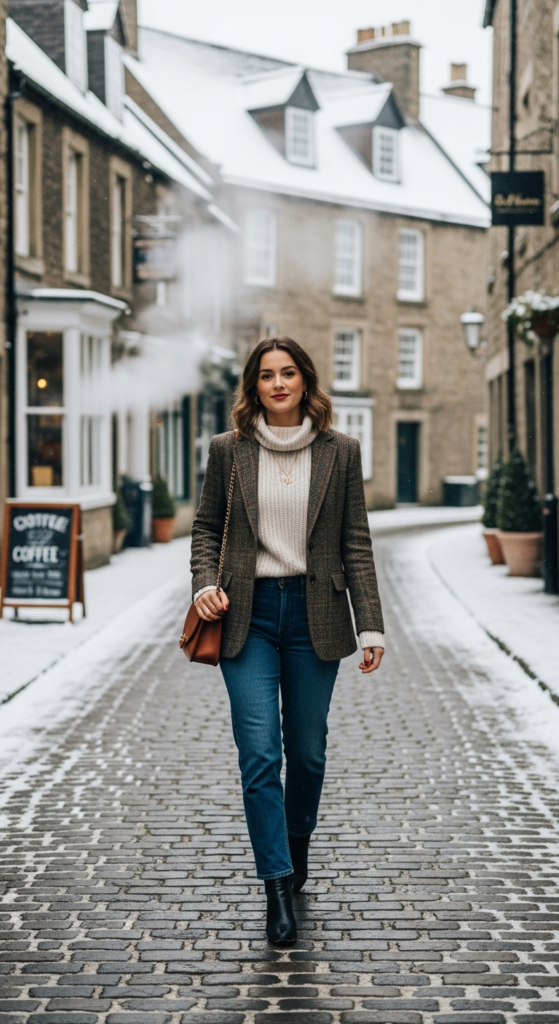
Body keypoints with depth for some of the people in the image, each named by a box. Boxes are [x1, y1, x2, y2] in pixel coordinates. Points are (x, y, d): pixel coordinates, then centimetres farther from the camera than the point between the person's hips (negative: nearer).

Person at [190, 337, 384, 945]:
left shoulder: (339, 452, 3)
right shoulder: (228, 450, 4)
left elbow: (356, 542, 3)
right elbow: (206, 526, 11)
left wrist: (371, 625, -2)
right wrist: (204, 584, -7)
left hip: (314, 613, 1)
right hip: (249, 615, 0)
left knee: (307, 749, 10)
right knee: (259, 753, -8)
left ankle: (298, 840, 38)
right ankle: (277, 887, -3)